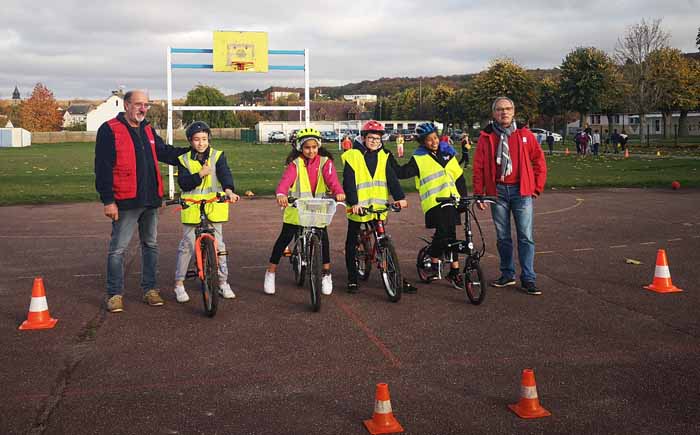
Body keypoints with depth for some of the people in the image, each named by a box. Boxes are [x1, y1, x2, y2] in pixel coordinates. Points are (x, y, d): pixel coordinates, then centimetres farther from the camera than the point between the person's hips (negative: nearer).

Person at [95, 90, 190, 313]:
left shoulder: (148, 130, 15)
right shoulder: (110, 130, -8)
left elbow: (164, 152, 24)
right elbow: (103, 168, -12)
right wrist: (108, 200, -15)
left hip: (151, 199, 7)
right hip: (126, 202, -7)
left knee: (151, 245, 13)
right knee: (118, 248, 0)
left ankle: (150, 289, 23)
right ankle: (114, 294, 10)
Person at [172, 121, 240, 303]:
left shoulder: (218, 156, 2)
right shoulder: (184, 160, 4)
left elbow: (225, 174, -14)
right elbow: (183, 183, -7)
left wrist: (229, 190, -33)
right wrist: (200, 174, -22)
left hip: (214, 206, 0)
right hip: (191, 207, 0)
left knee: (218, 245, 6)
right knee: (187, 245, 2)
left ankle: (223, 282, 18)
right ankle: (179, 283, 12)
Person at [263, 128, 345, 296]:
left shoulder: (325, 162, -5)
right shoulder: (295, 163, -7)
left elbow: (332, 178, -22)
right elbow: (286, 179, -24)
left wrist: (339, 192, -44)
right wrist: (281, 194, -46)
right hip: (296, 208, -1)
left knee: (323, 238, -6)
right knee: (284, 238, -2)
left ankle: (326, 275, 12)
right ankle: (270, 273, 13)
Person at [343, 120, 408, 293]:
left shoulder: (383, 156, 8)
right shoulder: (352, 156, -4)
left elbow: (391, 178, -1)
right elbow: (349, 182, -11)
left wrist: (400, 197, -14)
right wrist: (353, 203, -23)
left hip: (378, 208, 3)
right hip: (358, 209, -2)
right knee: (352, 244, 7)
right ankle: (352, 279, 19)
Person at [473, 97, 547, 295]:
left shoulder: (524, 134, 2)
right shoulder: (486, 137, 3)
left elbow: (539, 161, 8)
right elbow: (478, 167, 5)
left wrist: (538, 187, 4)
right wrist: (478, 193, 2)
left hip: (521, 191, -1)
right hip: (497, 191, 1)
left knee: (526, 236, -3)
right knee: (502, 237, 10)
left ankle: (528, 279, 2)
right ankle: (507, 274, 21)